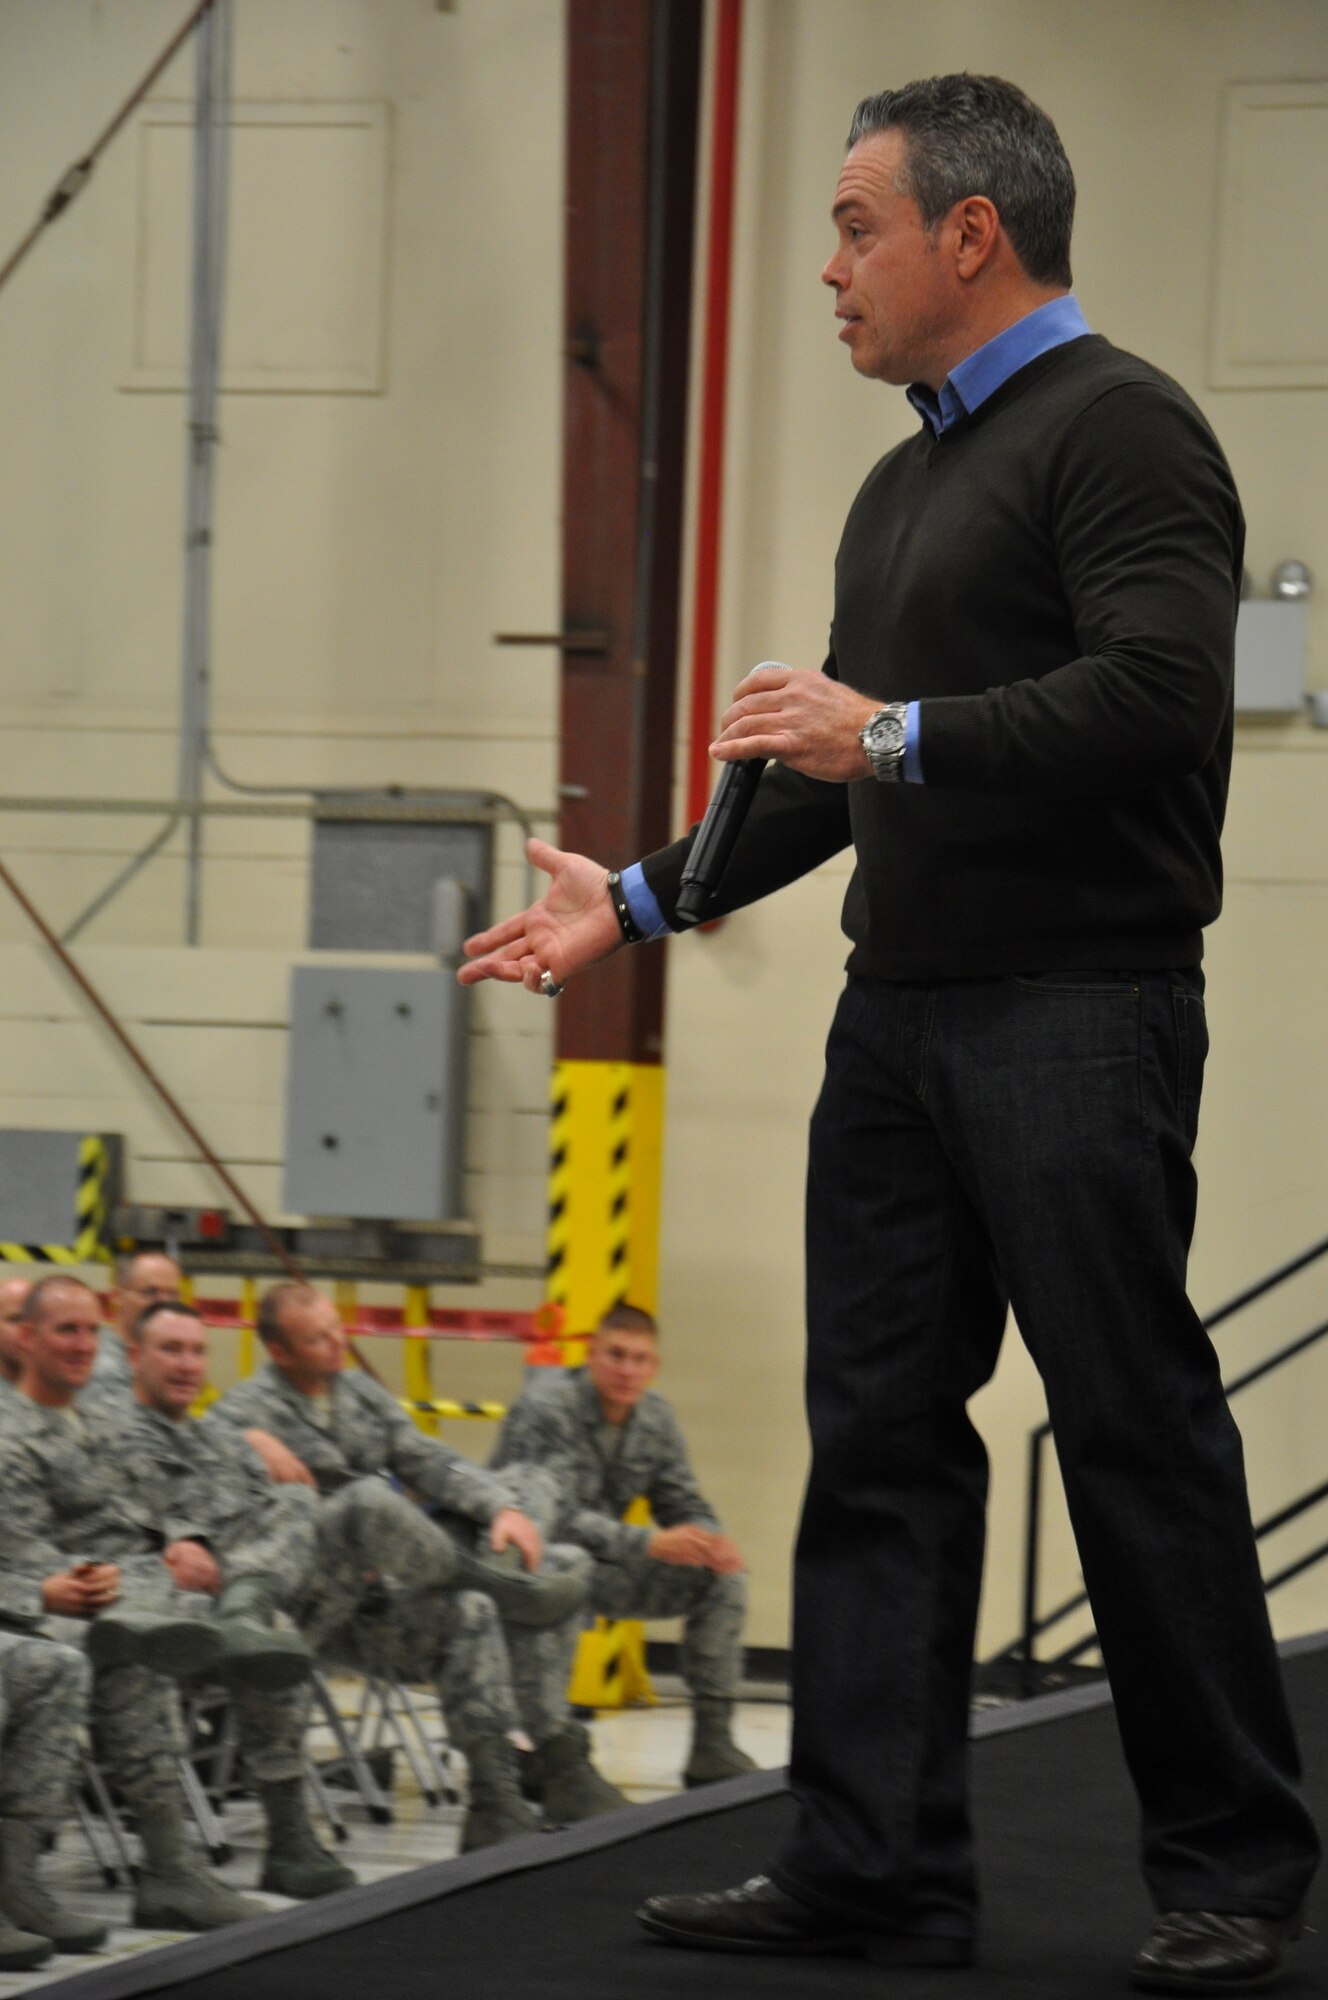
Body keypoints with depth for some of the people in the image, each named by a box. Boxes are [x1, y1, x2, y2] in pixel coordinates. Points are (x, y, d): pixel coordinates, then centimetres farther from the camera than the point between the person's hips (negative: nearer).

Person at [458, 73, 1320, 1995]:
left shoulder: (1116, 428, -9)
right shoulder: (903, 485, 21)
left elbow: (1160, 690, -22)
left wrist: (901, 735, -22)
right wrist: (644, 897, 21)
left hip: (1076, 1011, -10)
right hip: (902, 1015, 10)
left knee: (1140, 1436, -5)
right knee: (879, 1434, 7)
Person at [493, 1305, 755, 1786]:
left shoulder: (655, 1417, 3)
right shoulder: (545, 1409, -20)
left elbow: (683, 1503, 7)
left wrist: (711, 1541, -19)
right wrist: (652, 1544, -36)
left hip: (601, 1565, 7)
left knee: (723, 1579, -5)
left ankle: (712, 1744, -4)